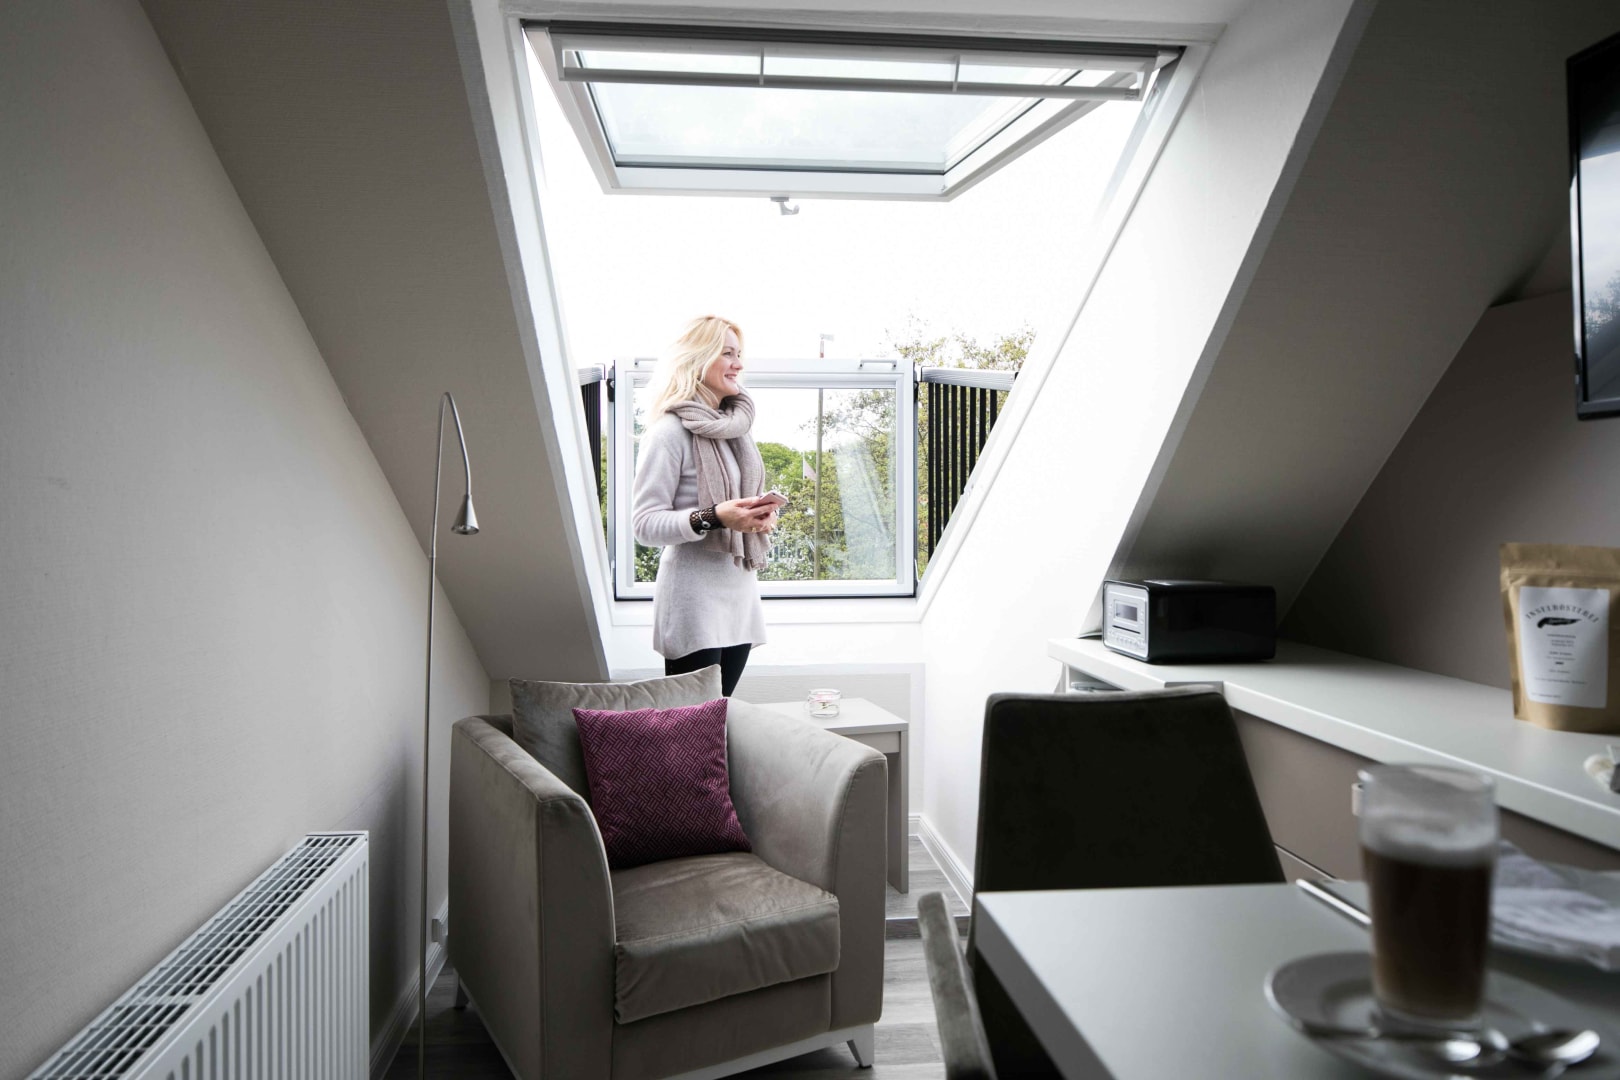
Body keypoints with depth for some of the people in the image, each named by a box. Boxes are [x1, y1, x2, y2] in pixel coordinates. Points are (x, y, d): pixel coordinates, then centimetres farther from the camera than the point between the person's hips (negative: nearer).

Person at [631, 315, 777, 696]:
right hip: (694, 598, -8)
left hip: (739, 593, 8)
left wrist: (761, 515, 3)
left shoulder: (734, 427, 13)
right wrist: (712, 518, -26)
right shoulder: (670, 431, -12)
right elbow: (644, 524, -15)